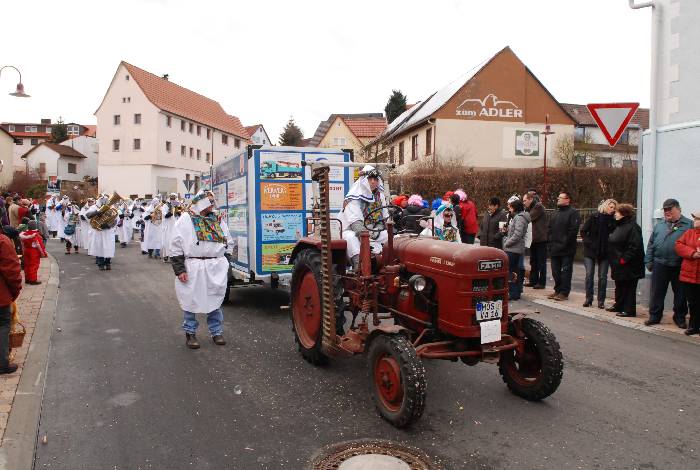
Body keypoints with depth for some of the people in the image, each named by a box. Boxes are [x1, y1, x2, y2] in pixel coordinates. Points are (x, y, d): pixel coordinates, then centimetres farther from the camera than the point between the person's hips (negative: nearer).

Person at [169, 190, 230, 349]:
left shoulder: (218, 220, 13)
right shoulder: (185, 220, -2)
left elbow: (227, 245, 17)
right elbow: (176, 247, -6)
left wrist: (225, 265, 10)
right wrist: (179, 270, -12)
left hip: (216, 268, 4)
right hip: (193, 268, -4)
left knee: (215, 301, 9)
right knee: (191, 301, 6)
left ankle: (216, 332, 22)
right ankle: (190, 333, 21)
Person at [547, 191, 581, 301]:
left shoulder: (573, 213, -8)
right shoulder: (555, 213, 17)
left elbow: (573, 230, -16)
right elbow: (550, 229, 20)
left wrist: (564, 242, -17)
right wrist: (550, 240, 7)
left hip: (567, 249, -8)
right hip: (554, 248, 8)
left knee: (566, 271, -1)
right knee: (555, 271, 13)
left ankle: (564, 292, 5)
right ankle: (557, 290, 23)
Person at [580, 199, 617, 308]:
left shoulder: (613, 221, 2)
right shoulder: (594, 217, -2)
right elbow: (583, 231, 1)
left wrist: (609, 247, -8)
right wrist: (589, 242, -8)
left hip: (604, 253, 1)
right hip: (590, 251, -1)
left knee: (602, 277, 4)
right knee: (589, 275, 0)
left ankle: (601, 300, 11)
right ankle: (588, 298, 11)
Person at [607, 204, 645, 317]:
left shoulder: (632, 227, -17)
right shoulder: (619, 226, 15)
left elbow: (635, 246, -24)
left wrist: (624, 259, -21)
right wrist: (614, 260, 16)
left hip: (628, 265, -10)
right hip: (618, 264, 10)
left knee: (628, 288, -2)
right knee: (619, 287, 19)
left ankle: (629, 310, 5)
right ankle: (619, 306, 31)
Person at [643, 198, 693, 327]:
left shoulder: (689, 224, 0)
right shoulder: (659, 225, 10)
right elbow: (651, 244, 11)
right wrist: (648, 261, 6)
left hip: (680, 267, -2)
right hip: (660, 265, 2)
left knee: (680, 294, 9)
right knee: (656, 292, 6)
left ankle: (680, 318, 23)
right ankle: (654, 316, 16)